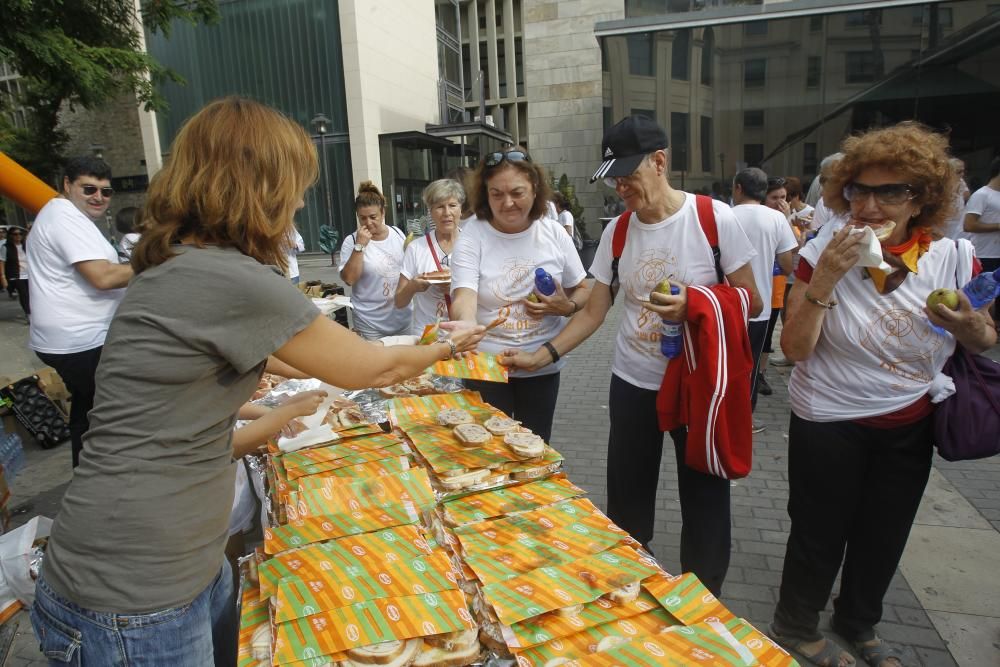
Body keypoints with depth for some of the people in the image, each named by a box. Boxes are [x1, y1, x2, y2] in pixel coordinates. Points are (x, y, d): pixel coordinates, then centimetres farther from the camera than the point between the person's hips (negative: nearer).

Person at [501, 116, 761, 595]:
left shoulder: (715, 218, -12)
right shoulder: (616, 231, 0)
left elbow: (751, 302, -7)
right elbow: (593, 312, 2)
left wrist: (692, 307, -25)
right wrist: (541, 355, -10)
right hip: (632, 383, 4)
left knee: (704, 501, 10)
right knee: (626, 501, 13)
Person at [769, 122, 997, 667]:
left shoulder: (954, 258, -9)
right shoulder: (823, 252, -16)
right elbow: (795, 349, -18)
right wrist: (824, 280, -30)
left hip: (910, 426, 4)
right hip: (828, 423, -4)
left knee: (884, 536, 22)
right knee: (821, 534, 9)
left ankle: (859, 623, 49)